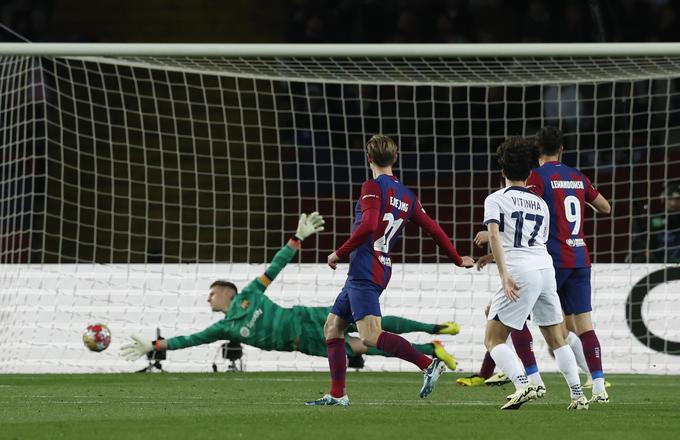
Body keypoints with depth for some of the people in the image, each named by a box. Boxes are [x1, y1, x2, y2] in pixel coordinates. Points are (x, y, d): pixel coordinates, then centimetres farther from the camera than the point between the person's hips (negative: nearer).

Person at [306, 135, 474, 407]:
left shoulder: (373, 187, -7)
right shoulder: (406, 196, 15)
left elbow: (368, 225, -21)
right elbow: (433, 229, 16)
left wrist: (339, 253, -12)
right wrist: (458, 260, 27)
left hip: (364, 270, -9)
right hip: (382, 270, 9)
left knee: (370, 336, -18)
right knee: (332, 328, 15)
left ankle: (428, 364, -24)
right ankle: (337, 395, 13)